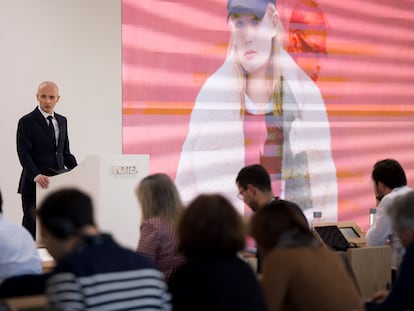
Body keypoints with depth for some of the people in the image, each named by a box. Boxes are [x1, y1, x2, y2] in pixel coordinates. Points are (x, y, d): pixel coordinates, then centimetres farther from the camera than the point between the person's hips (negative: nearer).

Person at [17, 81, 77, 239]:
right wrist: (36, 175, -26)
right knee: (32, 228, -1)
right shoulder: (27, 122, -3)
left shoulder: (62, 121, 16)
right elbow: (23, 153, -12)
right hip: (35, 184, -5)